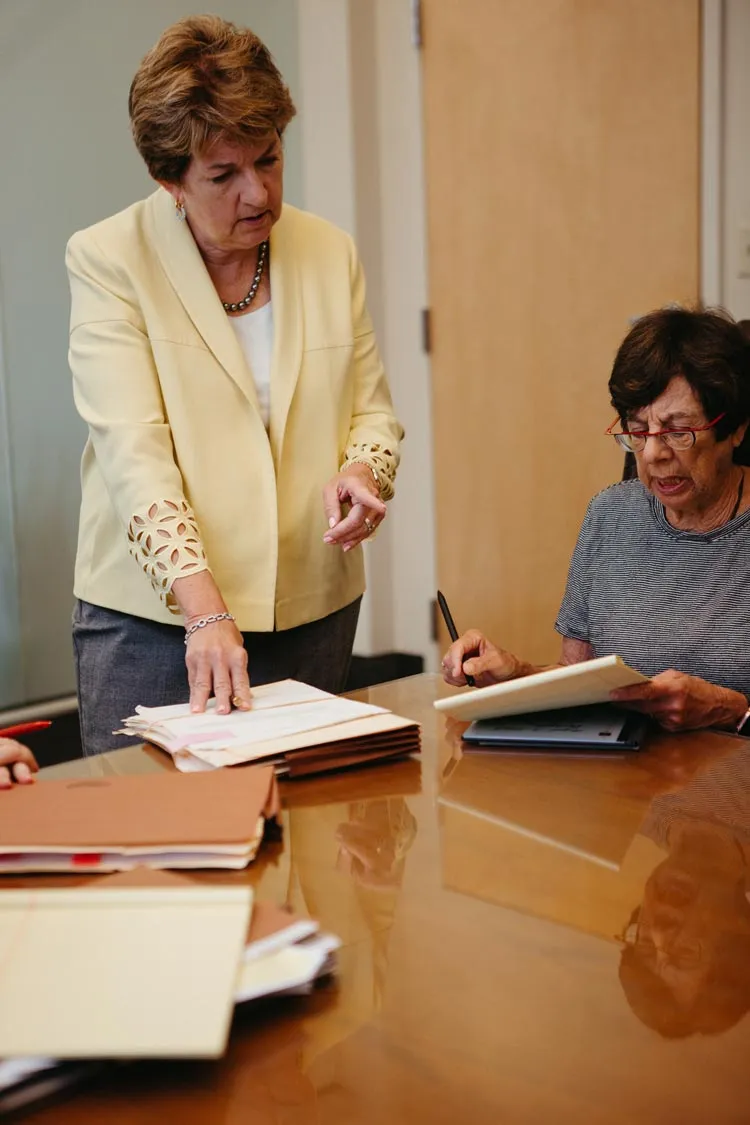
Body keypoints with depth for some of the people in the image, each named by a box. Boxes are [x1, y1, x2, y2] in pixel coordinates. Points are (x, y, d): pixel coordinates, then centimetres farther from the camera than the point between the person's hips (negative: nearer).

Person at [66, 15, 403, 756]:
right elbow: (133, 451, -16)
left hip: (314, 609, 4)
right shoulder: (106, 259, -6)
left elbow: (373, 408, 13)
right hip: (154, 616, -3)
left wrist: (362, 471, -11)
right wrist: (205, 611, -26)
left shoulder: (330, 253, 7)